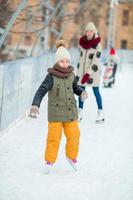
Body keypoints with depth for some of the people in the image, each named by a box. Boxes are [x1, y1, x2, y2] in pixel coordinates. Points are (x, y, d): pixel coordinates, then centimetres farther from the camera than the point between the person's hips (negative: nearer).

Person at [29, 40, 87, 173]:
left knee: (74, 136, 8)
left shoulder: (71, 75, -1)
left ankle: (71, 156, 31)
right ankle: (49, 160, 16)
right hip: (55, 113, -4)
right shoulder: (51, 76, -16)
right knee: (54, 137, -1)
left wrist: (82, 93, -4)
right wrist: (35, 105, -33)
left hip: (71, 112, 4)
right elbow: (41, 91, -20)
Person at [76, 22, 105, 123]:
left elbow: (96, 61, -17)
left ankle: (101, 114, 3)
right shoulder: (82, 41, 2)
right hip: (82, 69, 5)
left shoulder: (98, 44, -13)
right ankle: (80, 113, 11)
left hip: (93, 70, -5)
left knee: (96, 91, -2)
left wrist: (88, 74, -20)